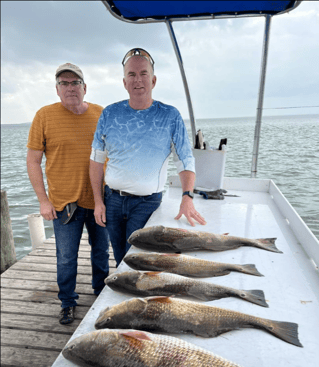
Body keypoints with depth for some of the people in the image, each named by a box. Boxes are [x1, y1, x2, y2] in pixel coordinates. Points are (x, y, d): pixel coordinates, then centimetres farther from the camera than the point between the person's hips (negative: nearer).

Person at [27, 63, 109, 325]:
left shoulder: (101, 114, 2)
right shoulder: (45, 116, -5)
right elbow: (33, 160, -3)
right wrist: (43, 200, -7)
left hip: (98, 200, 3)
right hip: (64, 203, -2)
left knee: (101, 251, 18)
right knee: (66, 258, 9)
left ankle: (101, 293, 42)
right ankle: (68, 302, 33)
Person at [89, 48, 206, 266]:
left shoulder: (170, 116, -5)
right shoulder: (109, 114, 1)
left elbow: (186, 161, -6)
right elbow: (97, 159, 5)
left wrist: (187, 197, -21)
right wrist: (98, 201, 1)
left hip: (147, 202, -3)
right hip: (112, 199, 3)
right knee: (119, 260, 18)